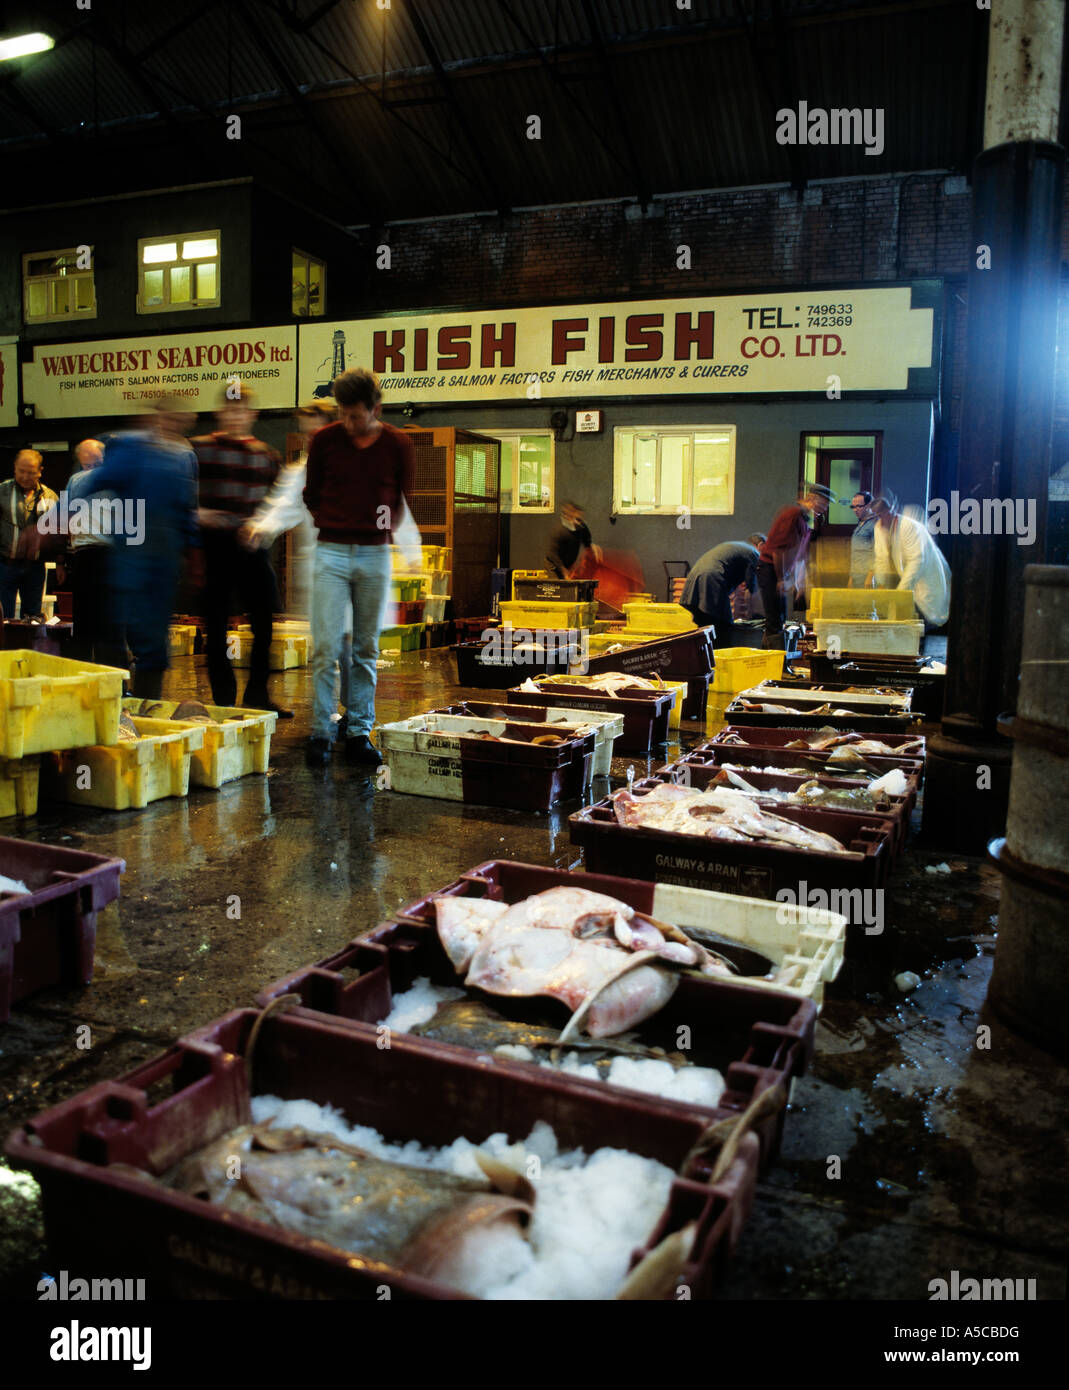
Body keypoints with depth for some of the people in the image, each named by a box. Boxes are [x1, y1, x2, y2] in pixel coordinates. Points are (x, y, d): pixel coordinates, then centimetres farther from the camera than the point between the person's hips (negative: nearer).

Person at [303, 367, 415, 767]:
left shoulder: (399, 445, 2)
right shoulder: (324, 439, 1)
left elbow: (406, 501, 13)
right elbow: (311, 495, 13)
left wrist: (383, 530, 8)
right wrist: (335, 527, 9)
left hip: (375, 555, 1)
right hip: (331, 553, -1)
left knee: (366, 649, 6)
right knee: (326, 646, -6)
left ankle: (360, 733, 13)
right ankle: (320, 733, 3)